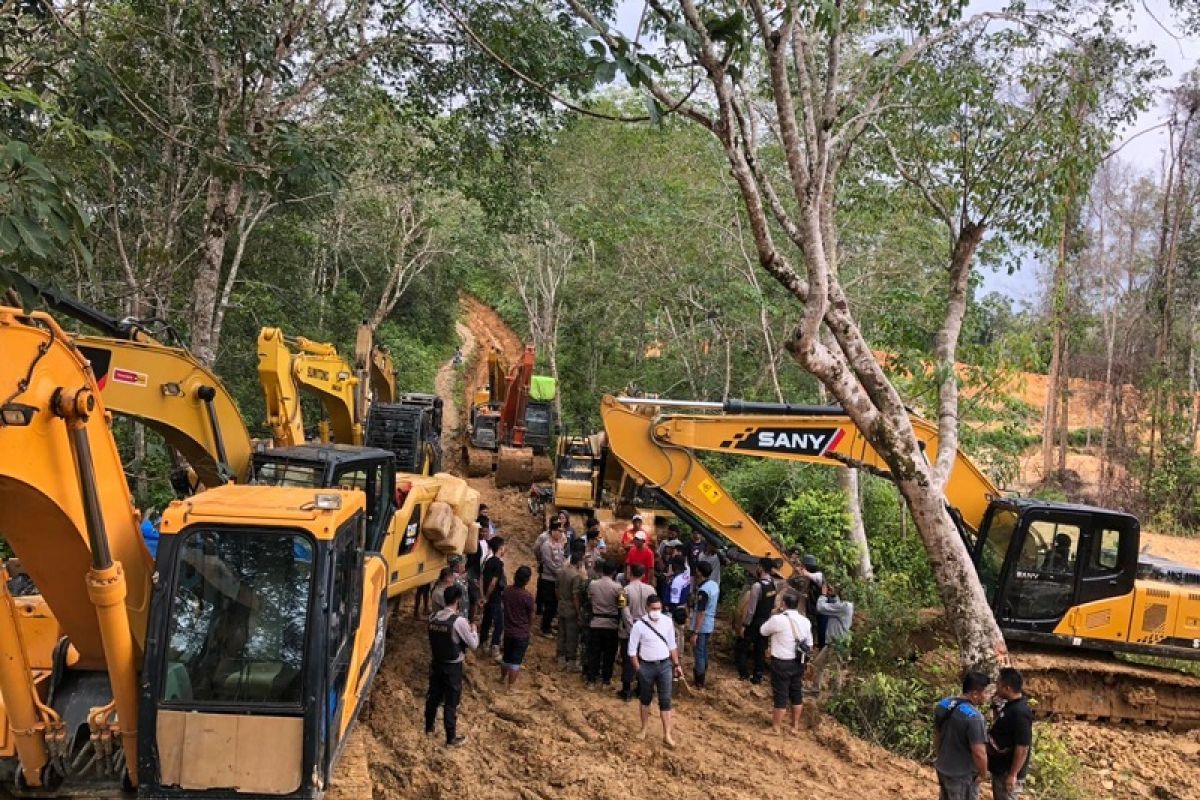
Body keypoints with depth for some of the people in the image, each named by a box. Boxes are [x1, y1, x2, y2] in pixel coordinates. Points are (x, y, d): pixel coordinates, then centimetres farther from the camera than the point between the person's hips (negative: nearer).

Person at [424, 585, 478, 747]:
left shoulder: (433, 618, -4)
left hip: (436, 663, 6)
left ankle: (429, 728, 40)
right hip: (452, 666, -6)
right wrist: (473, 630, 4)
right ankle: (451, 738, 15)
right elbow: (473, 645, -14)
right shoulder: (459, 621, -22)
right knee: (451, 703, 5)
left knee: (433, 696, 22)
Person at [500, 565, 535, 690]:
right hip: (522, 633, -5)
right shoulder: (527, 596, -23)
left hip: (508, 630, 5)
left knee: (506, 655, 24)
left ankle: (503, 678, 43)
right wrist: (530, 628, 10)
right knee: (516, 660, 8)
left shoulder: (507, 591, -8)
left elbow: (505, 608, 5)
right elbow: (530, 615, -10)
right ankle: (511, 685, 18)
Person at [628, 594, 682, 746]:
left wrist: (676, 664, 7)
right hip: (647, 666, -2)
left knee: (665, 700, 2)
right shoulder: (639, 625, -15)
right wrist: (638, 669, -10)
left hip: (665, 665, 2)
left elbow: (672, 645, 7)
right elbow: (632, 650, -8)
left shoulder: (668, 622, -5)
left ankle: (667, 735, 8)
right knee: (646, 698, 16)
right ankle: (643, 729, 34)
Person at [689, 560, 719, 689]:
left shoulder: (703, 590, -25)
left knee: (698, 654, 4)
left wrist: (695, 633, -21)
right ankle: (702, 678, 32)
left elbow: (701, 613, -25)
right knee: (704, 652, 20)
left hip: (701, 627, -9)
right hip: (710, 625, 9)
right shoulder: (715, 585, 2)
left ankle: (698, 682, 14)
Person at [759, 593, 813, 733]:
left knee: (780, 694, 4)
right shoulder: (805, 621, 1)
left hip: (781, 663, -6)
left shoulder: (778, 619, -18)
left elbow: (763, 631, -1)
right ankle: (795, 726, 27)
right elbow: (809, 644, 9)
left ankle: (777, 727, 15)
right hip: (798, 662, 6)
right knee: (796, 693, 16)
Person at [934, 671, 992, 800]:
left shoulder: (943, 704, -3)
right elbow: (979, 753, -27)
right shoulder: (973, 716, -28)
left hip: (942, 768, 7)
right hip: (962, 775, -7)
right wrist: (983, 774, -10)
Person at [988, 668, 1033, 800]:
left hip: (1008, 771, -9)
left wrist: (1013, 775, -22)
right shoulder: (1011, 705, 3)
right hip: (1000, 767, 9)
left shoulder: (1020, 712, -27)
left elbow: (1022, 747, -26)